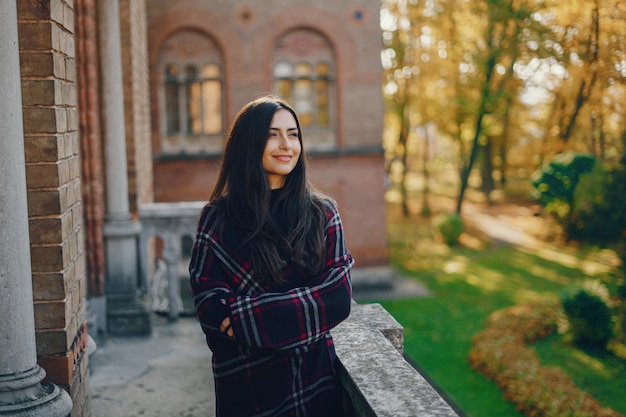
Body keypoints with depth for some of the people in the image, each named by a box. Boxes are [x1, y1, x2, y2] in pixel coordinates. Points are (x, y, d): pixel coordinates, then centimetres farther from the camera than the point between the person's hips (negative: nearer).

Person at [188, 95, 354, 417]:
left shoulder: (322, 212, -1)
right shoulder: (218, 218, -7)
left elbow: (338, 296, -10)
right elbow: (210, 306, -12)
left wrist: (250, 316, -19)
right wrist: (301, 309, -19)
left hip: (314, 374, 2)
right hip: (245, 379, -1)